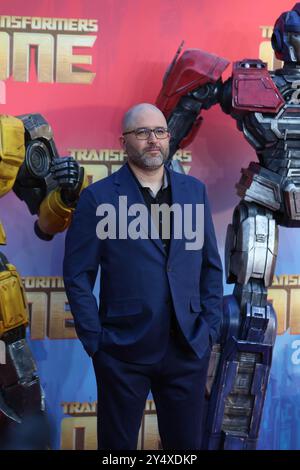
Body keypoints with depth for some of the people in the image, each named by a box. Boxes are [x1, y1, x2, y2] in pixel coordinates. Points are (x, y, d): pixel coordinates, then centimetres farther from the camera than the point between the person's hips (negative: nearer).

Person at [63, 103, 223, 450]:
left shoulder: (194, 191, 7)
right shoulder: (98, 197, -4)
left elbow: (211, 265, 10)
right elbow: (77, 275, -4)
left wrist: (210, 327, 3)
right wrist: (94, 340, -8)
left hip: (188, 348, 3)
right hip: (123, 351, -3)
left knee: (185, 442, 13)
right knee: (117, 443, 12)